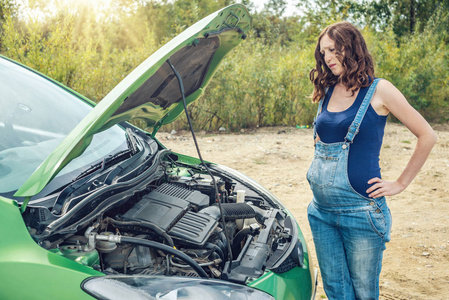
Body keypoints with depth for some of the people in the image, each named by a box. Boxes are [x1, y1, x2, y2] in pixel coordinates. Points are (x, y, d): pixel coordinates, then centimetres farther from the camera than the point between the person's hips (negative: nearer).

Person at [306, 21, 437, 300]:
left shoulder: (378, 90, -8)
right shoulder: (327, 92, 9)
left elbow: (427, 136, -6)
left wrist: (400, 184, -5)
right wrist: (319, 168, 11)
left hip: (360, 211, -5)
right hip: (322, 211, 5)